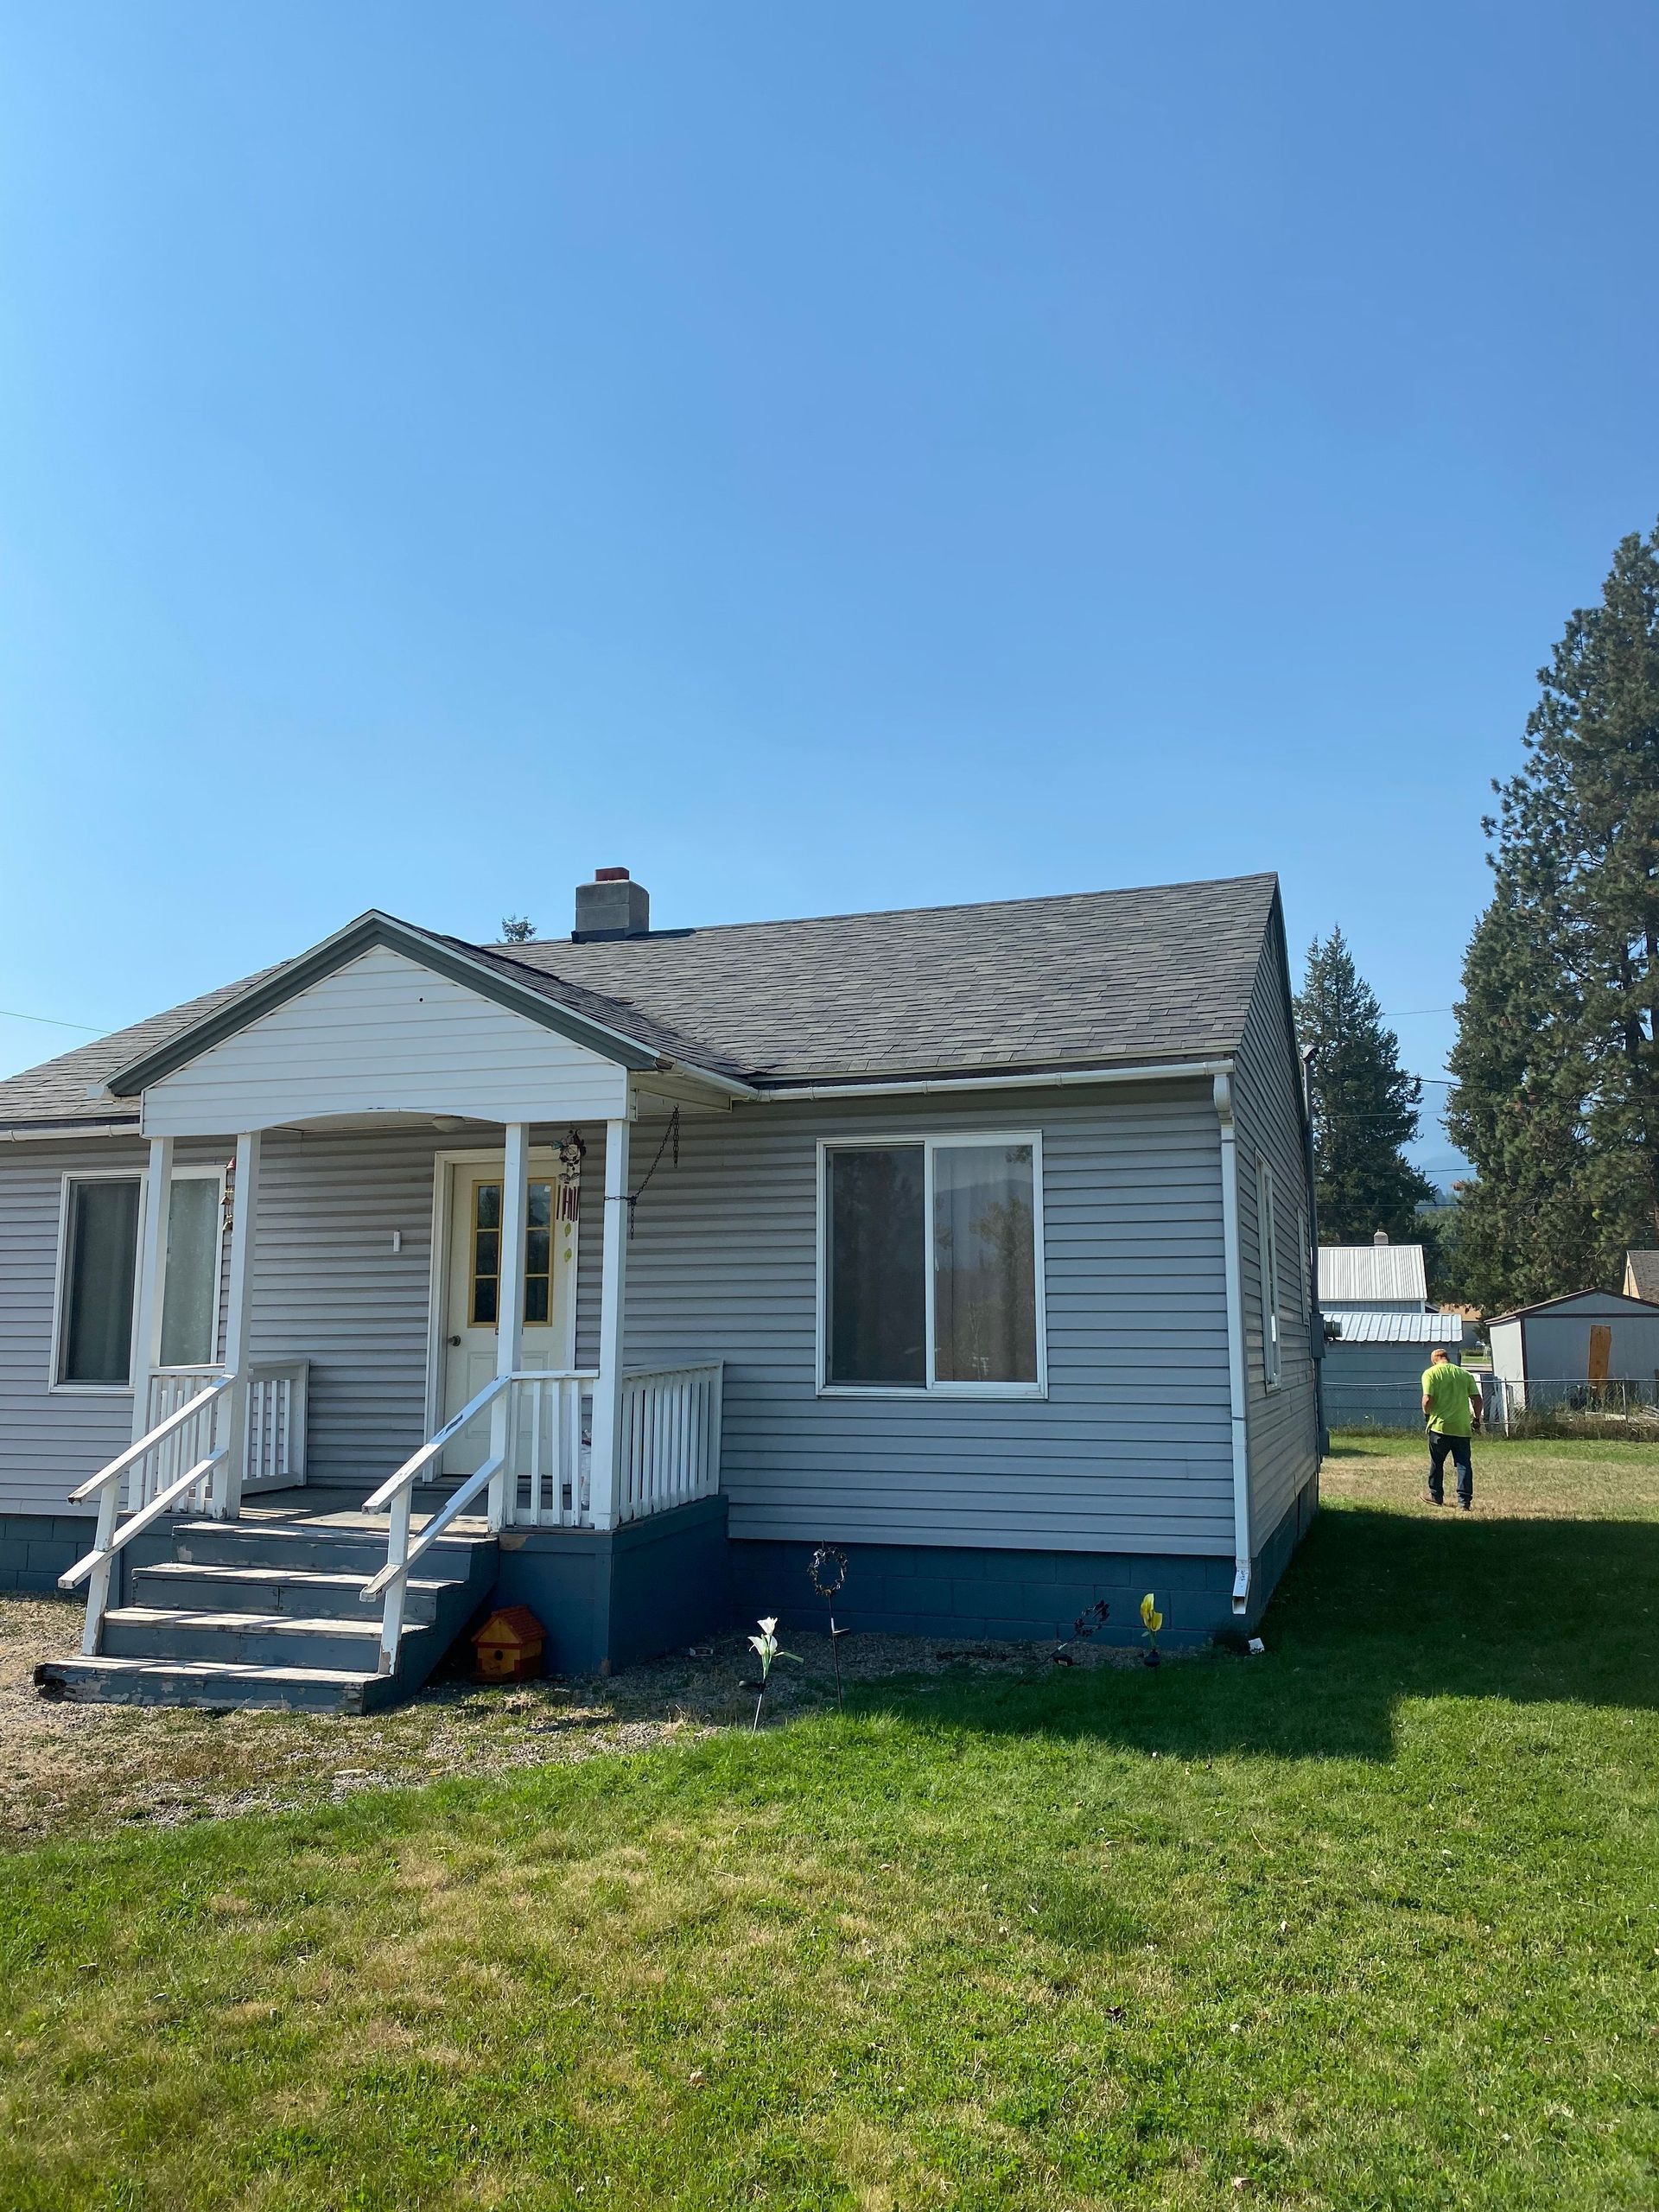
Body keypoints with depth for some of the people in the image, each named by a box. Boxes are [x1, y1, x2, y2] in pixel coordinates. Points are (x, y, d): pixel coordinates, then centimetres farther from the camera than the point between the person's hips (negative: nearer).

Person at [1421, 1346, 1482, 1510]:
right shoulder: (1465, 1374, 8)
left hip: (1440, 1425, -2)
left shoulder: (1430, 1373, -2)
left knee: (1437, 1462, 14)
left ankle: (1436, 1496, 23)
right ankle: (1465, 1500, 0)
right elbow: (1477, 1399, 3)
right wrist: (1477, 1419, 16)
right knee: (1464, 1464, 5)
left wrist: (1427, 1414, 6)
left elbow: (1427, 1399, -13)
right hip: (1462, 1427, 2)